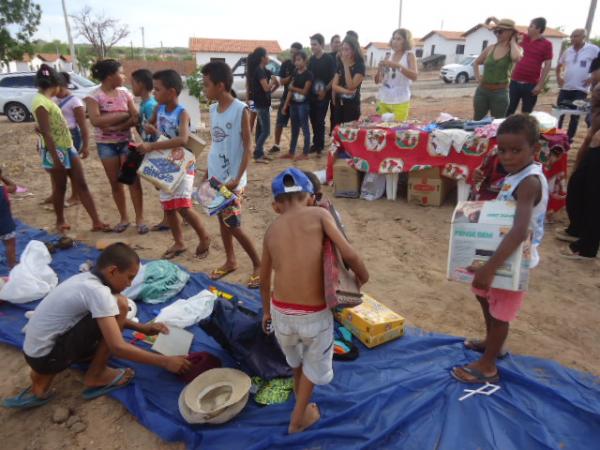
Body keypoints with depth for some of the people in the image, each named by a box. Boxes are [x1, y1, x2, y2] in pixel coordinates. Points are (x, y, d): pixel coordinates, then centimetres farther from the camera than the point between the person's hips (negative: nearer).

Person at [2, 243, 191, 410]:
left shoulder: (87, 278, 3)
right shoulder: (97, 291, -23)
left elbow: (107, 318, 19)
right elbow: (118, 347, -25)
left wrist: (141, 327, 8)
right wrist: (165, 361, -19)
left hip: (35, 350, 9)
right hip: (47, 356, -9)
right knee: (120, 305, -17)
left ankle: (42, 382, 14)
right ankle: (95, 376, -1)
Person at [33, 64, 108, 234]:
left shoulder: (47, 100, 11)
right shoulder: (41, 103, -17)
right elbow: (46, 133, -21)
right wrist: (55, 158, -22)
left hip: (68, 148, 9)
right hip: (56, 151, -9)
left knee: (82, 185, 5)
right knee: (60, 188, 6)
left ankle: (96, 222, 7)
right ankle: (60, 222, 25)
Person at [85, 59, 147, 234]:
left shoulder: (124, 92, 1)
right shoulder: (94, 96, -9)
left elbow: (135, 118, -5)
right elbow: (95, 120, -22)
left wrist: (117, 127, -19)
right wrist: (123, 115, -19)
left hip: (126, 141, 2)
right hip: (106, 144, -1)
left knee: (133, 180, -2)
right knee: (115, 182, 7)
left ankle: (140, 218, 5)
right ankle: (124, 218, 19)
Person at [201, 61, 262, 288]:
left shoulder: (241, 110, -14)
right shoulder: (213, 109, 7)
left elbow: (248, 147, -14)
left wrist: (237, 179, -19)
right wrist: (208, 171, 15)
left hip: (232, 179, -7)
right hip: (215, 176, 7)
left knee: (233, 225, -4)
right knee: (221, 219, 14)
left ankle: (258, 264, 12)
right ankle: (230, 261, 31)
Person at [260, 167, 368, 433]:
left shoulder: (272, 230, 6)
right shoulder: (319, 214, -6)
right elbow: (348, 254, -16)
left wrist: (266, 311, 34)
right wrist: (363, 277, 5)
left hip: (281, 312, 4)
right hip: (315, 315, -3)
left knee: (294, 358, 35)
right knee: (315, 363, 27)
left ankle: (300, 398, 60)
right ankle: (298, 419, 44)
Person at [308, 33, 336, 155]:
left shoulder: (329, 59, -7)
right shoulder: (311, 59, 9)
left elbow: (334, 78, -10)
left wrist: (325, 90, -18)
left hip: (323, 96, -5)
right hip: (312, 95, 6)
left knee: (320, 121, -4)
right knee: (313, 120, 9)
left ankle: (319, 146, 7)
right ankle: (316, 143, 21)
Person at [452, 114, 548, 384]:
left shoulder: (529, 182, -29)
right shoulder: (517, 174, 0)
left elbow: (520, 231, -41)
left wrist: (491, 266, -44)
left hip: (514, 259, -9)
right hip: (500, 252, 9)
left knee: (500, 311, 7)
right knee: (485, 296, 27)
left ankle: (488, 366, 27)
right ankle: (492, 342, 49)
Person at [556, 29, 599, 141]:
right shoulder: (568, 51, 8)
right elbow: (559, 65, 23)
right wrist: (558, 77, 9)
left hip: (581, 89, -4)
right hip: (565, 88, 4)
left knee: (575, 116, 3)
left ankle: (569, 138, 12)